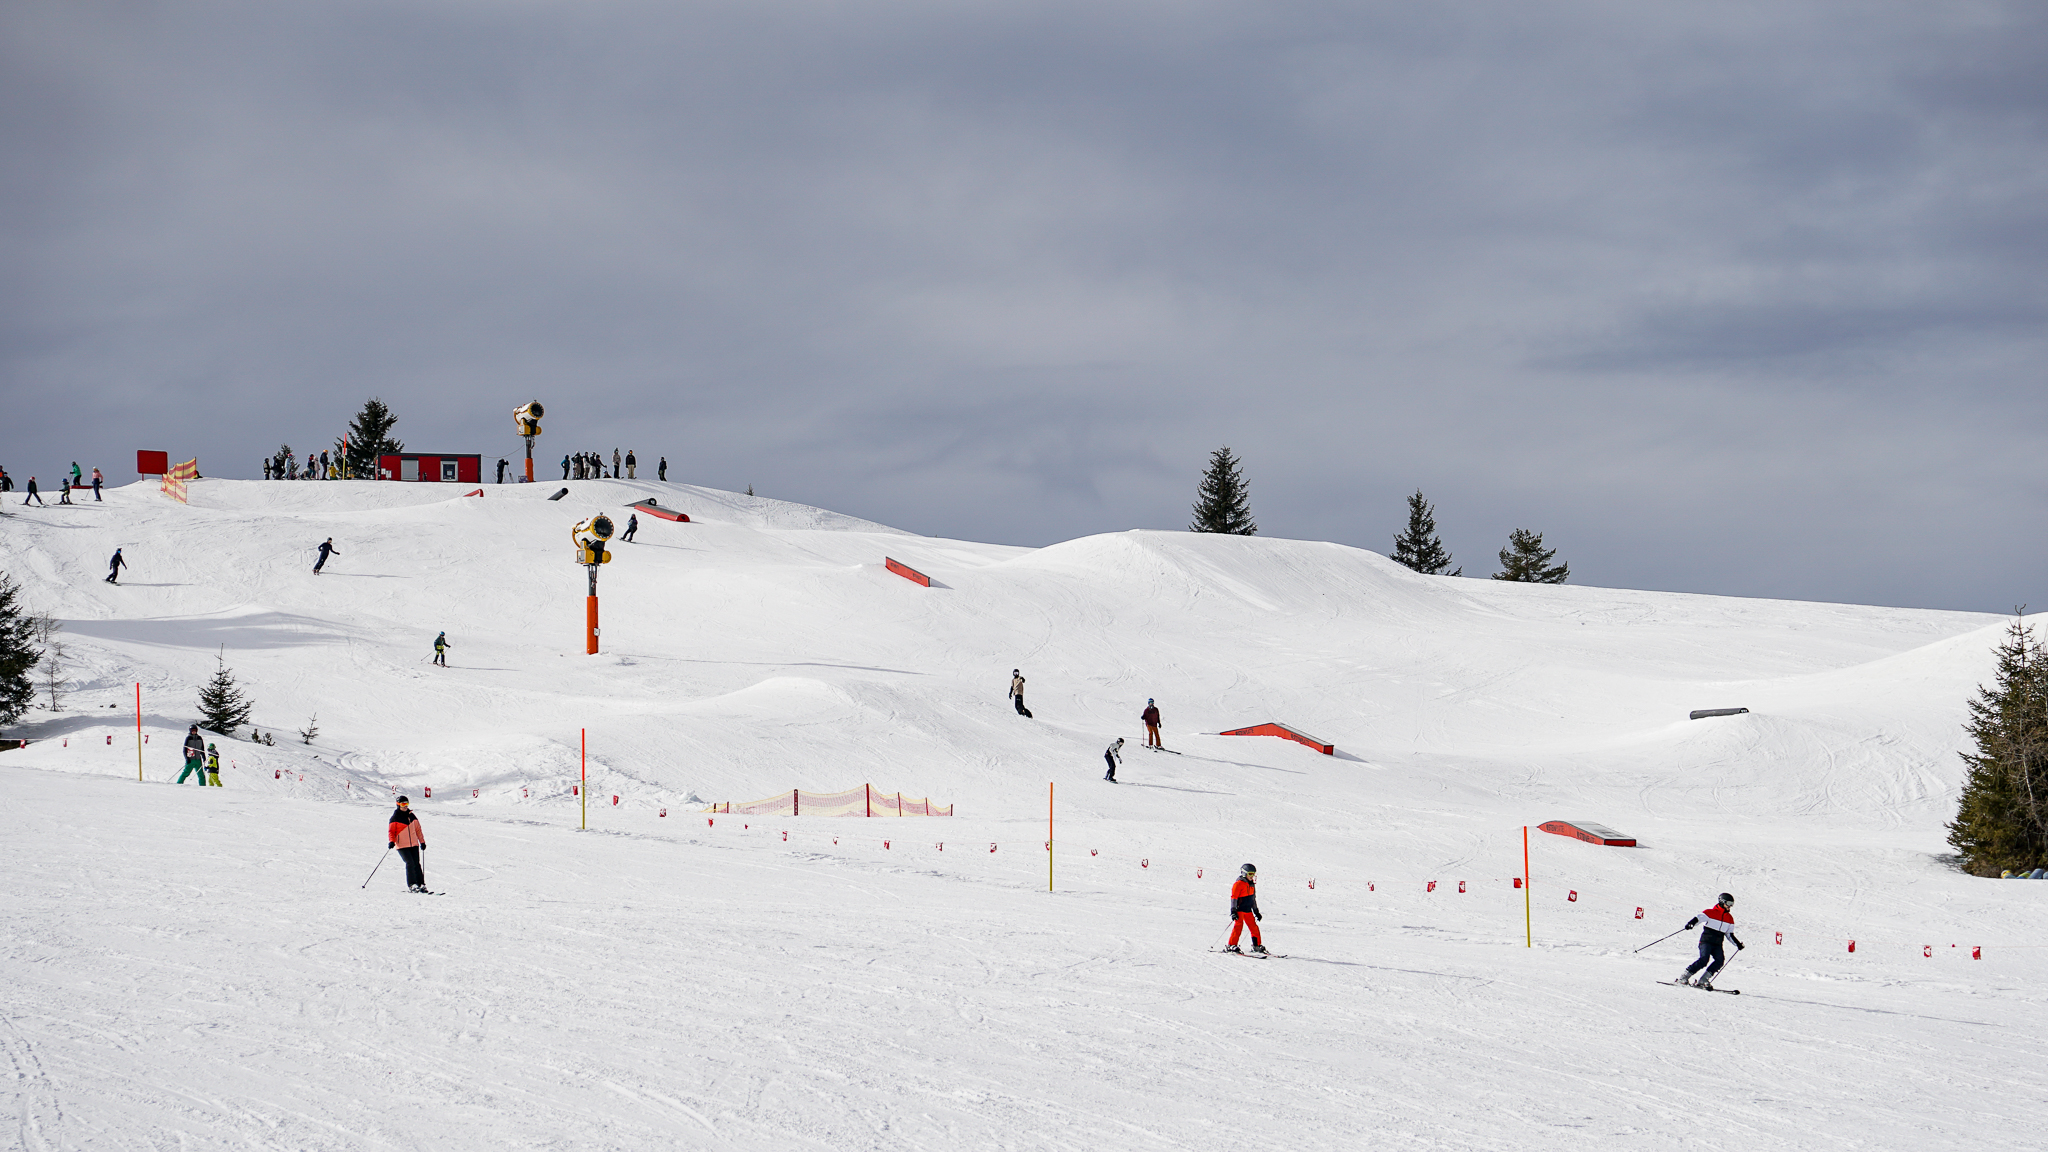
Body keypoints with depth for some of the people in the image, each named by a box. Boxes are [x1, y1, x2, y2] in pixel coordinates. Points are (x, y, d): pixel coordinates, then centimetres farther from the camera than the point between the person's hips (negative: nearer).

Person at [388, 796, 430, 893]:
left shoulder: (411, 816, 12)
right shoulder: (395, 818, -2)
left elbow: (418, 829, 19)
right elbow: (391, 831, -2)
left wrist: (422, 841, 18)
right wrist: (392, 841, -19)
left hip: (414, 845, 4)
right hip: (402, 846, -4)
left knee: (416, 864, 1)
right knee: (410, 863, -15)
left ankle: (421, 884, 3)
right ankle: (411, 885, -14)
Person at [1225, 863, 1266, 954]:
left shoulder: (1252, 885, 16)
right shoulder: (1239, 884, -8)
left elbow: (1253, 899, 26)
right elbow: (1234, 897, -12)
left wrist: (1256, 912, 27)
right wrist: (1233, 911, -18)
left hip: (1248, 910, 7)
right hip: (1239, 910, -7)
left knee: (1254, 927, 5)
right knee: (1238, 925, -16)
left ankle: (1257, 945, 16)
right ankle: (1231, 945, -16)